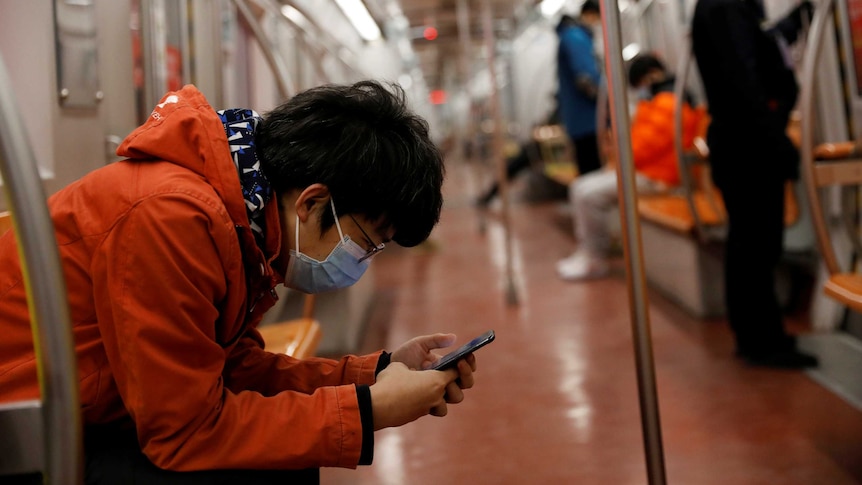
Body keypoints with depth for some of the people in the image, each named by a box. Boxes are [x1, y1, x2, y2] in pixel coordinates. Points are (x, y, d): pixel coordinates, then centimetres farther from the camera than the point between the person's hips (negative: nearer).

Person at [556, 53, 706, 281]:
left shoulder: (668, 102, -15)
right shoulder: (655, 100, 20)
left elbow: (648, 144, -22)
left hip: (654, 175, -11)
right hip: (639, 168, 11)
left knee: (589, 193, -23)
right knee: (578, 186, 6)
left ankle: (595, 260, -13)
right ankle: (586, 249, 4)